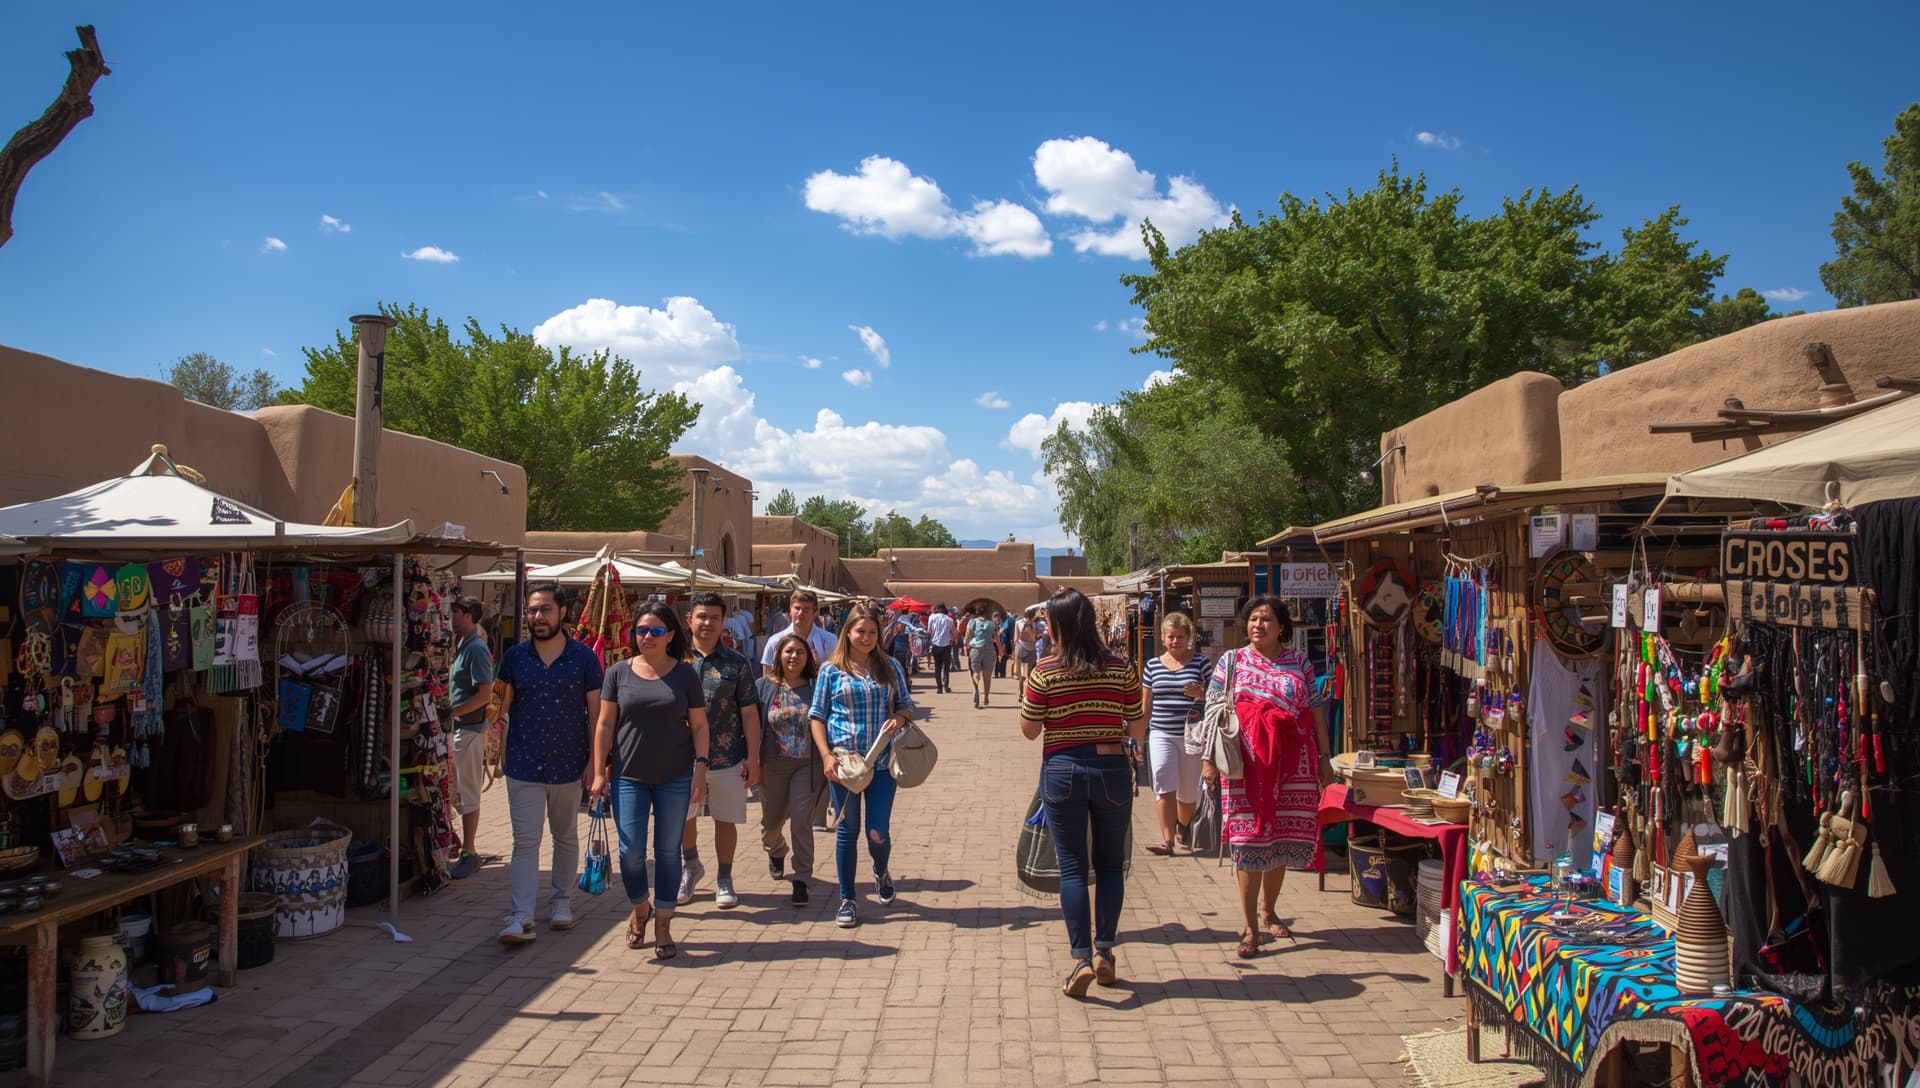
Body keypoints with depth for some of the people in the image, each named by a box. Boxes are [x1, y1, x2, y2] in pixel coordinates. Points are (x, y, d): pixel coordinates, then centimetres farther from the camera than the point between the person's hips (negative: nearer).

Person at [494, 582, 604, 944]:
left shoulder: (583, 657, -4)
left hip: (568, 764, 0)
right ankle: (521, 917, -5)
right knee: (525, 841, -4)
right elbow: (500, 705, 10)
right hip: (523, 765, 0)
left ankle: (560, 900, 31)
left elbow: (596, 712, -1)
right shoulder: (515, 656, 2)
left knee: (566, 837, 15)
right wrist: (500, 749, 0)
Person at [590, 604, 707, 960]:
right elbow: (605, 725, 4)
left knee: (668, 851, 5)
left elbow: (699, 726, 3)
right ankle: (640, 910, 26)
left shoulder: (685, 674, 2)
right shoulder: (619, 673, 3)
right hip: (629, 777, 0)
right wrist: (599, 772, -1)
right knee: (631, 851, -2)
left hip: (675, 778, 0)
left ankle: (663, 926, 18)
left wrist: (700, 769, -5)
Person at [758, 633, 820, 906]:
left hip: (808, 764, -2)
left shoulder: (816, 686, -4)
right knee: (771, 819, 17)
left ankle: (801, 879, 0)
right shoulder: (764, 686, -1)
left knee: (801, 819, -9)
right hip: (773, 764, 2)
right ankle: (775, 852, 49)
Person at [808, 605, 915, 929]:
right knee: (848, 830, 6)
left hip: (881, 761, 1)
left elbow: (907, 705, 13)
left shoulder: (890, 667, 6)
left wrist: (900, 717, -11)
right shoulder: (831, 670, 1)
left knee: (878, 832, -1)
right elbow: (817, 716, 1)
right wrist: (826, 756, -10)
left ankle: (881, 872, 33)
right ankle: (846, 900, 18)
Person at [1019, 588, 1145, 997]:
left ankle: (1081, 958, -2)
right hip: (1112, 768, 2)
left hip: (1062, 771, -1)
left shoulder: (1045, 672, -9)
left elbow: (1028, 730, -2)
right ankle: (1104, 950, 16)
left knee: (1072, 867, 4)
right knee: (1110, 863, 15)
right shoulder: (1122, 668, -3)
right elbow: (1138, 727, 2)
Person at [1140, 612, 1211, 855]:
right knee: (1164, 784, -16)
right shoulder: (1152, 665, 8)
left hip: (1192, 735, -1)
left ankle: (1182, 827, 38)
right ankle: (1167, 839, -15)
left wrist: (1201, 694, -18)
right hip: (1161, 735, 1)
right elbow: (1145, 706, 13)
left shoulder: (1201, 663, 2)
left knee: (1189, 790, 9)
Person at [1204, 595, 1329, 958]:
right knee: (1249, 840, -3)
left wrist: (1324, 757, 6)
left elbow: (1315, 712, 10)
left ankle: (1267, 914, 28)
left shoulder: (1299, 663, 8)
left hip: (1292, 765, 2)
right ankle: (1250, 927, 2)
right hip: (1247, 765, -2)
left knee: (1281, 840, 10)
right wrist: (1208, 757, -7)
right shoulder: (1231, 661, 4)